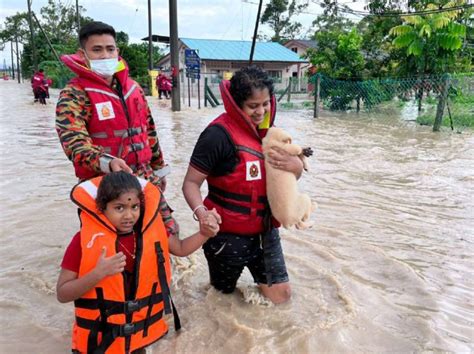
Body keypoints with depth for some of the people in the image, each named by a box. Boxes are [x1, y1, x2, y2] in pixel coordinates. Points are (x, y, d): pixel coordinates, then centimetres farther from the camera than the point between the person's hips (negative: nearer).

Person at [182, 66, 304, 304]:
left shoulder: (267, 131, 3)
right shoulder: (219, 134, -19)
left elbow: (294, 174, 9)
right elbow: (191, 182, -18)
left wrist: (294, 165, -15)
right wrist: (201, 211, -37)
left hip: (264, 229, 6)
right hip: (228, 235, -5)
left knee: (280, 295, 11)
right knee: (223, 293, 15)